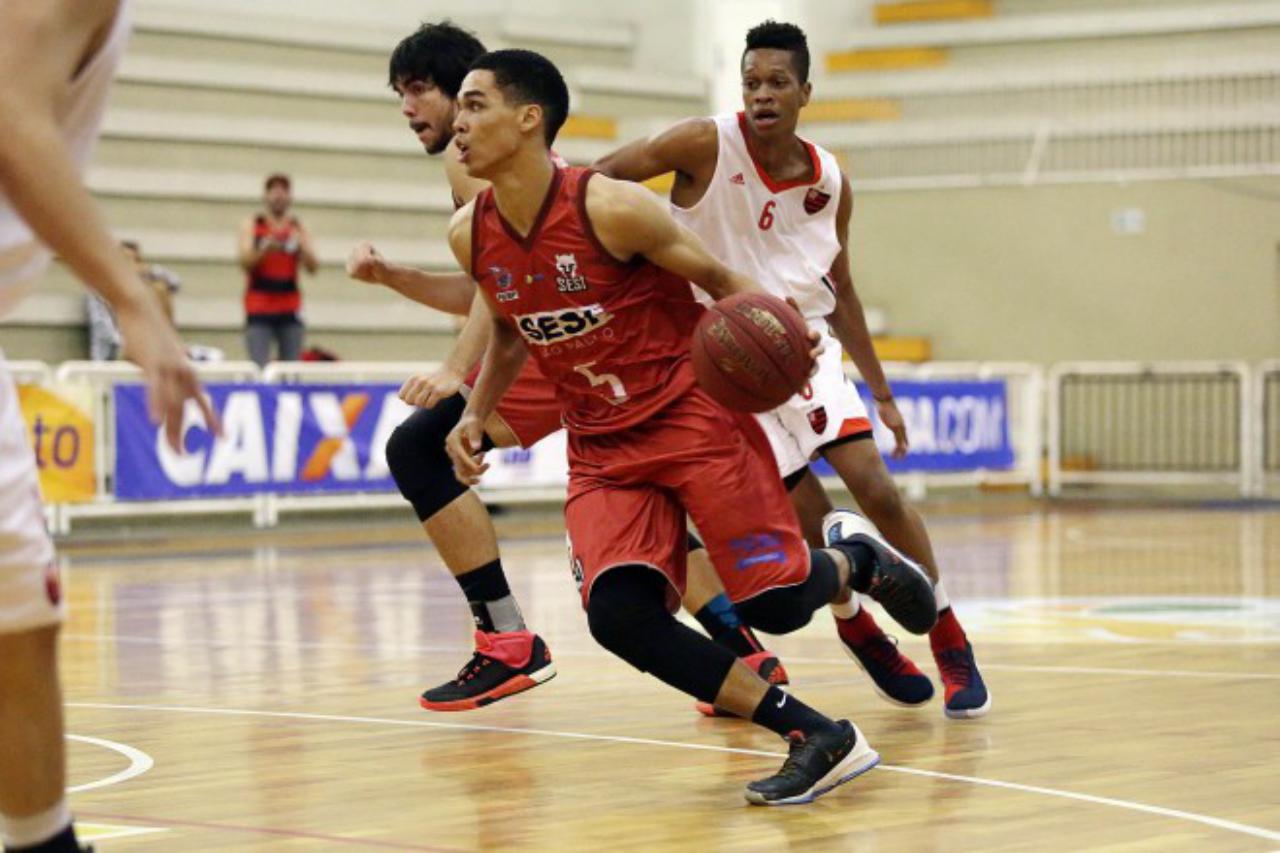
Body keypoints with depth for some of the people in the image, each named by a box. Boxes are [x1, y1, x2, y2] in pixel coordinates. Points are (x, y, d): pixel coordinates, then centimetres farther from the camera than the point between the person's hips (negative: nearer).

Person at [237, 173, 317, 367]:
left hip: (290, 309, 2)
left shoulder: (298, 229, 10)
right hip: (259, 309, -2)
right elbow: (245, 262, -6)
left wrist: (301, 247, -17)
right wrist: (264, 249, -26)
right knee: (259, 368, -12)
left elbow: (313, 268, 3)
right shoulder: (251, 225, 6)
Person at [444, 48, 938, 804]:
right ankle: (818, 739, -9)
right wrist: (476, 416, 3)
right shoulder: (471, 236, -2)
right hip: (601, 449, 5)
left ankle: (860, 562, 29)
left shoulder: (611, 208, -19)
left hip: (693, 415, -5)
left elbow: (720, 280, -8)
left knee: (774, 601, -12)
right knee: (617, 617, -19)